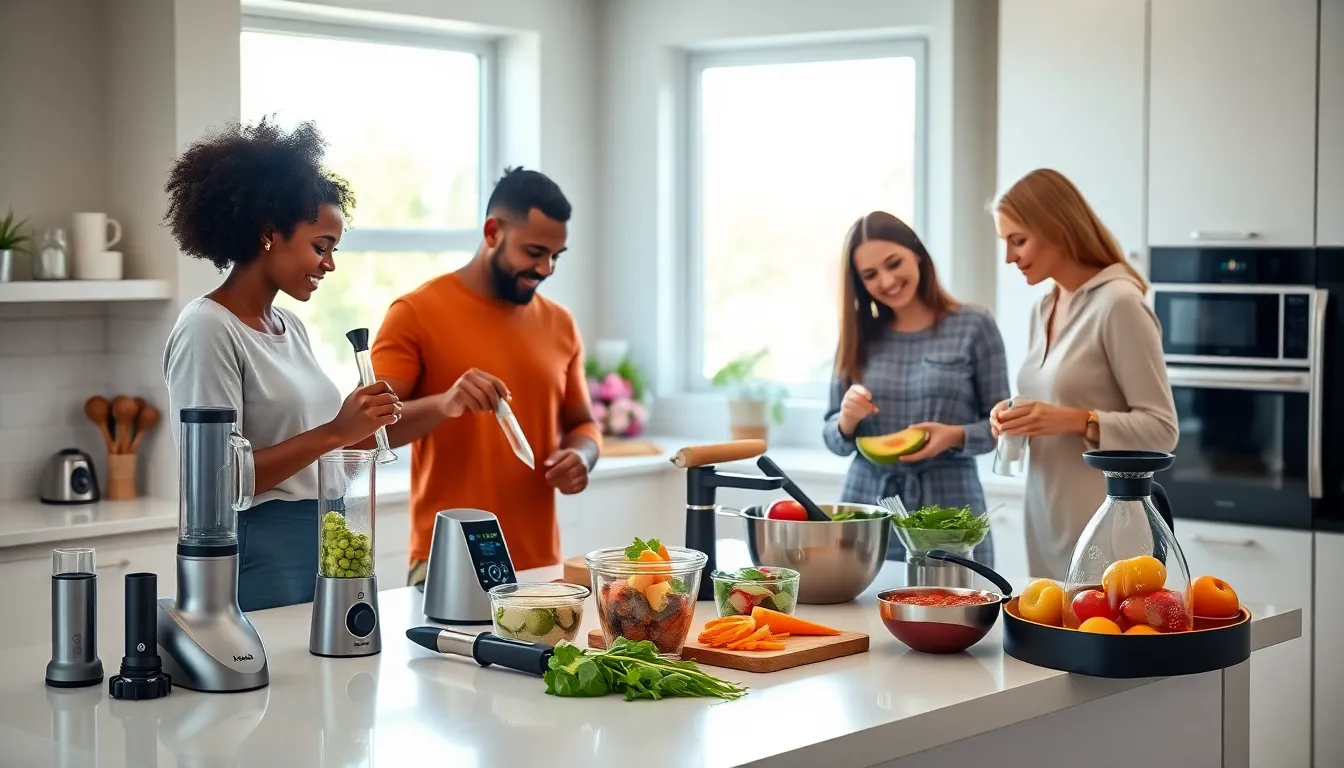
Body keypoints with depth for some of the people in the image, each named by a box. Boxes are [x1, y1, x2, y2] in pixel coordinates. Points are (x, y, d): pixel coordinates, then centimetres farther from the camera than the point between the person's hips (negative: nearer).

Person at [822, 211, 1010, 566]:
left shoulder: (974, 326, -2)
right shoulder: (858, 336, 7)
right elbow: (832, 437, 11)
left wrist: (956, 436, -17)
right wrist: (847, 421, -11)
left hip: (949, 510, -2)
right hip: (866, 508, 3)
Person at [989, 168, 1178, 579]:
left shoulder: (1119, 304, -11)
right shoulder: (1044, 310, 13)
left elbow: (1161, 429, -12)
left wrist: (1077, 421, -23)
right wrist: (1017, 420, 2)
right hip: (1047, 523, 7)